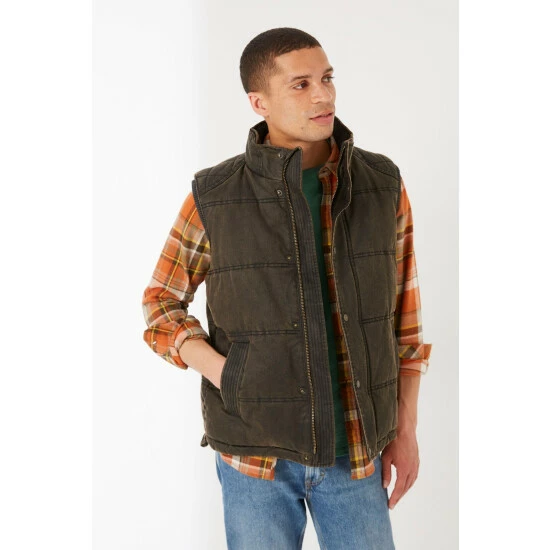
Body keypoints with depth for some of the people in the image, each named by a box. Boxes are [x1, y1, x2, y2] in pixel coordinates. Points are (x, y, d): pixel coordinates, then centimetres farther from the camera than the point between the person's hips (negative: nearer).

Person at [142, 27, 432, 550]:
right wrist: (222, 376, -17)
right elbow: (161, 304, 1)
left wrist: (406, 429, 4)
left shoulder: (382, 183, -7)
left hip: (351, 447, 2)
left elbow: (401, 308, 4)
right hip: (255, 447, -1)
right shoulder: (214, 197, -12)